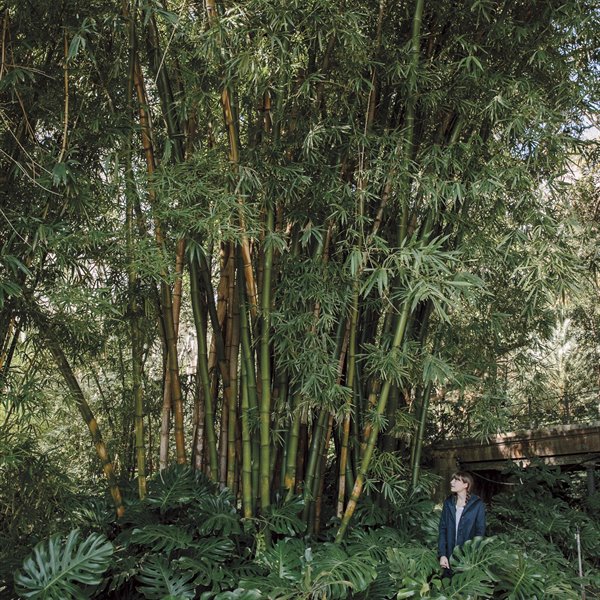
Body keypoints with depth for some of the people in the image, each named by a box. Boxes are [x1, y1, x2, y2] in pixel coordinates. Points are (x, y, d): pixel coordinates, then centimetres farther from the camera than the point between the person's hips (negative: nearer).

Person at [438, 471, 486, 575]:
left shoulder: (477, 504, -6)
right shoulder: (448, 503, 6)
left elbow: (480, 532, -5)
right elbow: (442, 529, 4)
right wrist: (442, 555, -5)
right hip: (450, 557, 3)